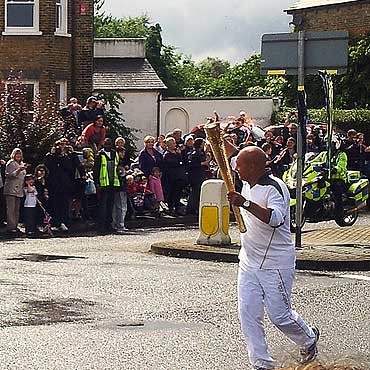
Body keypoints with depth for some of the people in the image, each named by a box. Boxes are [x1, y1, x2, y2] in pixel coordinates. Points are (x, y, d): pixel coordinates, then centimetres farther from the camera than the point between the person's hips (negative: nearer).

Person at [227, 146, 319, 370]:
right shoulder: (247, 185, 7)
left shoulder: (275, 188, -19)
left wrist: (245, 203, -43)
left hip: (276, 265, -8)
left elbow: (275, 218, -36)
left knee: (280, 315, 0)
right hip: (249, 263, 8)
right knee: (248, 314, -2)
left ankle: (309, 339, 29)